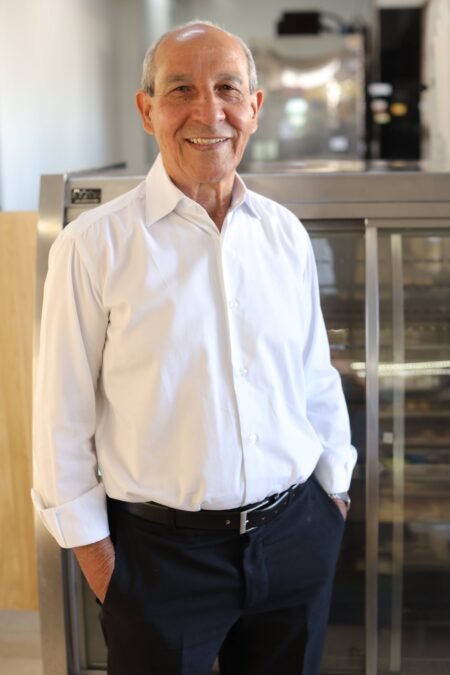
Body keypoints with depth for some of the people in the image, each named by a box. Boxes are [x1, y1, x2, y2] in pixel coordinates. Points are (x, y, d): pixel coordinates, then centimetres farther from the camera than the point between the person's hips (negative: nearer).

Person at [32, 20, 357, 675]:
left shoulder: (286, 233, 1)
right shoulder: (94, 245, -12)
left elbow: (317, 381, 9)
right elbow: (64, 414, -7)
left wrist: (334, 486, 12)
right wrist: (89, 543, -4)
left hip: (296, 535, 4)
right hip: (160, 550, -3)